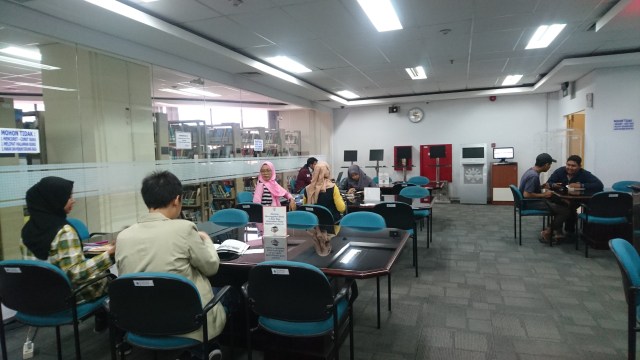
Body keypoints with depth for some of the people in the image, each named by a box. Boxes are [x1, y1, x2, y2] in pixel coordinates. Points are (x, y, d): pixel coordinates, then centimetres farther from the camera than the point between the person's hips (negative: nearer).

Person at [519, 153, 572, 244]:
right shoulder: (534, 176, -25)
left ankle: (556, 231, 17)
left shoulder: (531, 171, 6)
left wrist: (542, 186, 5)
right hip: (531, 204, -10)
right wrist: (543, 195, -18)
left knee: (561, 204, 16)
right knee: (565, 210, -10)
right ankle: (547, 233, 3)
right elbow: (526, 194, -30)